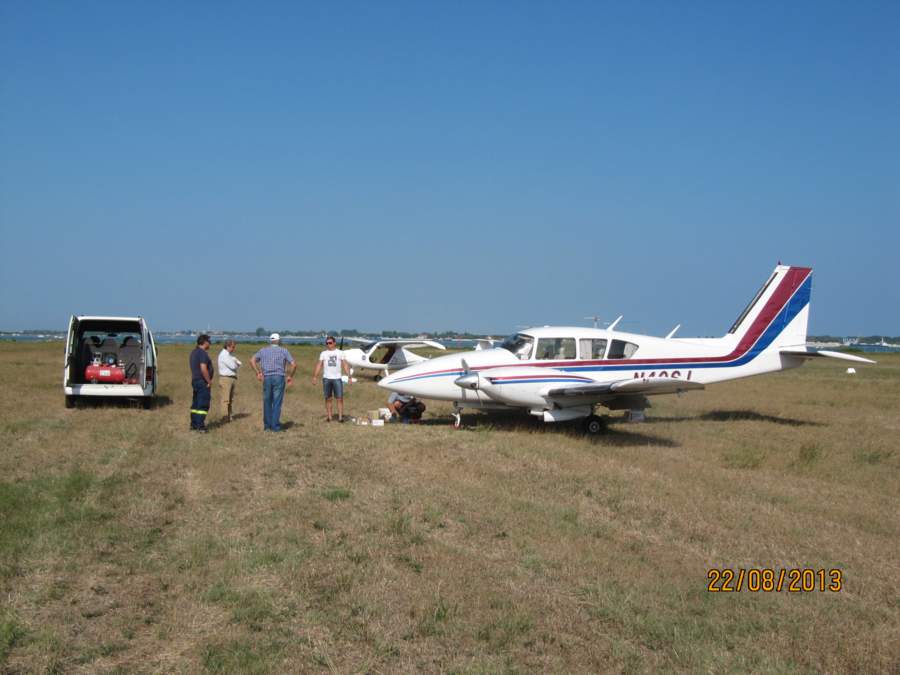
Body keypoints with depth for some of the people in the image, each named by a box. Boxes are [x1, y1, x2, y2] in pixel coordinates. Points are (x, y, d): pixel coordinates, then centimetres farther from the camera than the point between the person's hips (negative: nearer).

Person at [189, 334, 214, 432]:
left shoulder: (194, 352, 14)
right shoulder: (202, 353, -17)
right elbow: (203, 369, -24)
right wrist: (209, 381, -16)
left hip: (195, 380, 10)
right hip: (203, 382, -10)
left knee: (195, 404, 14)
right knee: (203, 405, -8)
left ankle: (193, 425, 18)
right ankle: (200, 426, -11)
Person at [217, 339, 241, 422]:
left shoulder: (231, 354, 17)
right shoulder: (223, 355, -13)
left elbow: (239, 364, 13)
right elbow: (233, 366, -18)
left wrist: (236, 363, -8)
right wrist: (236, 363, 3)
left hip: (233, 378, 9)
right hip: (225, 378, -9)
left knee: (231, 399, 9)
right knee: (225, 399, -9)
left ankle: (229, 416, 13)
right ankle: (225, 417, -9)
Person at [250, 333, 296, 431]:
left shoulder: (263, 350, 12)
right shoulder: (284, 351, 6)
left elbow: (252, 360, 0)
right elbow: (294, 364, -3)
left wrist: (258, 373, 3)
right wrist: (290, 376, 8)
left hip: (267, 378, 2)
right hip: (279, 378, -2)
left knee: (267, 402, 11)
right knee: (277, 403, 0)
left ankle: (267, 425, 13)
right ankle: (275, 426, 0)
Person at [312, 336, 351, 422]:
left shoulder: (340, 353, 6)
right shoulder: (323, 354, 8)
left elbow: (345, 365, 3)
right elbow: (319, 365, 4)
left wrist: (349, 376, -5)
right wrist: (314, 377, -5)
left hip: (337, 378, -1)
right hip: (326, 378, 1)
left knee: (340, 398, -6)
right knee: (328, 398, 6)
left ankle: (340, 417, -4)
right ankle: (329, 416, 11)